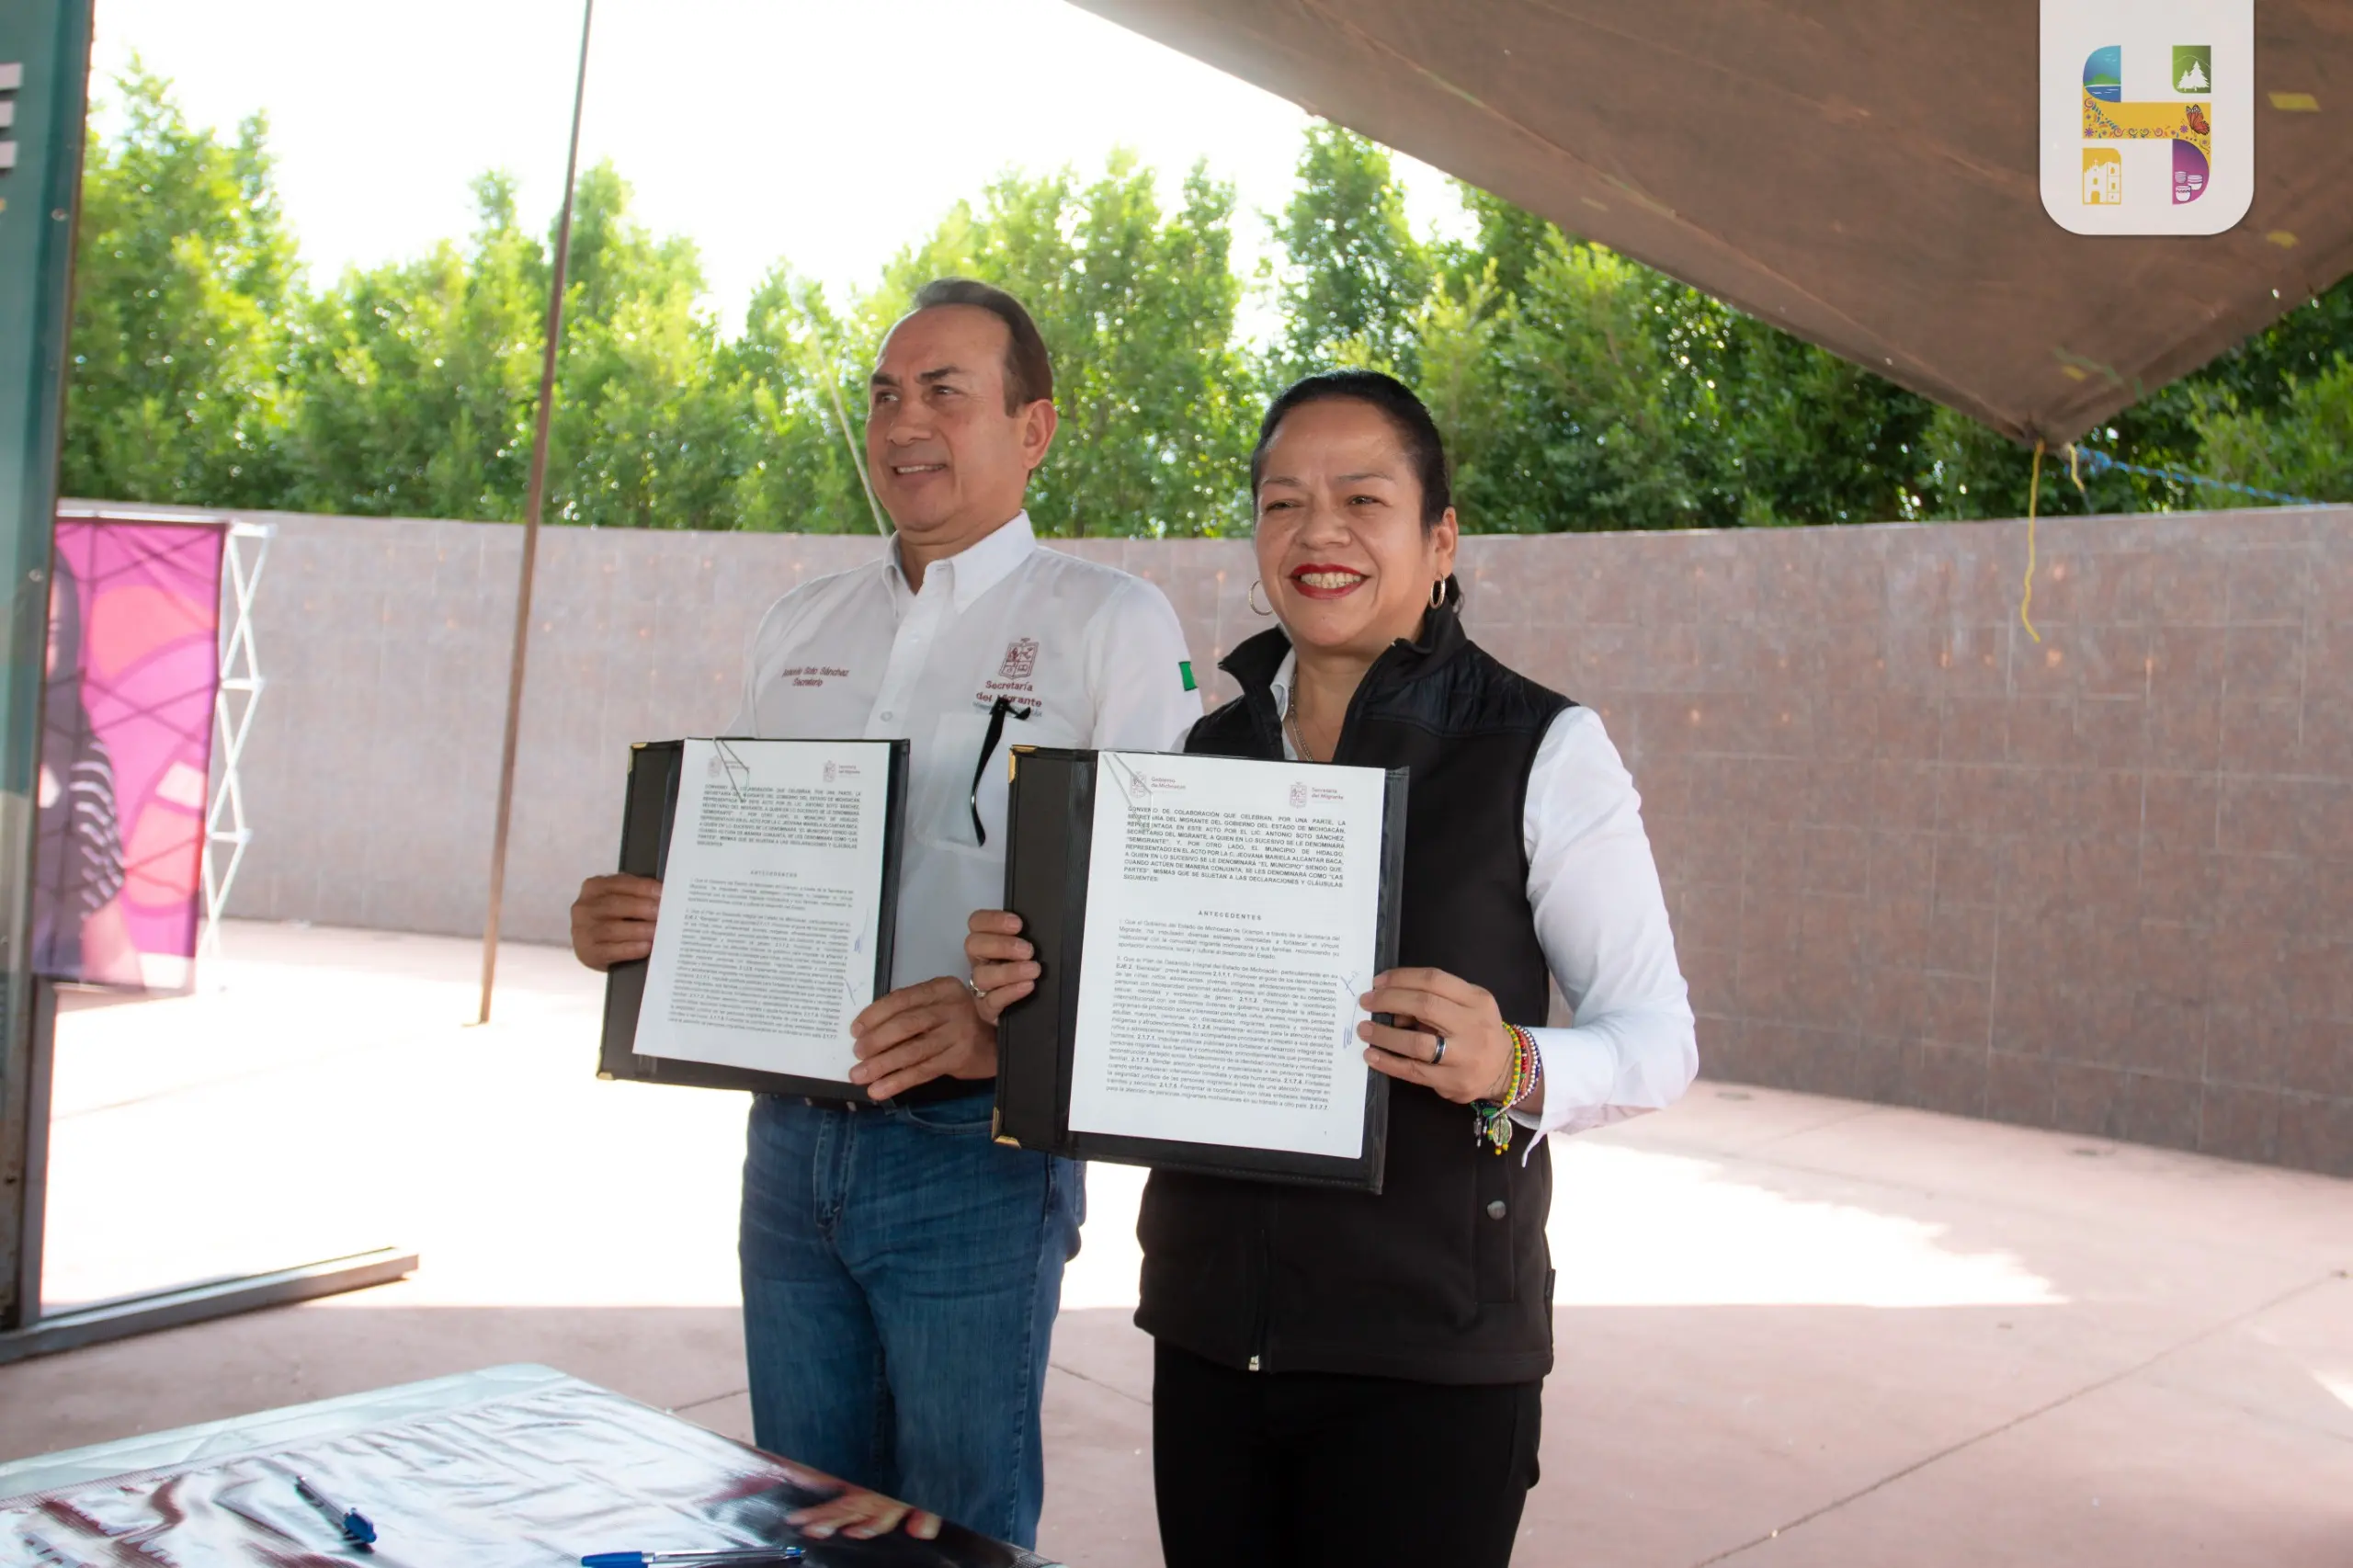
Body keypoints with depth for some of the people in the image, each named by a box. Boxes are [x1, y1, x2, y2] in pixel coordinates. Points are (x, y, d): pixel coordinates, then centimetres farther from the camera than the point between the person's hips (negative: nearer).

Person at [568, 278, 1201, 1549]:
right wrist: (625, 919, -3)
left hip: (973, 1152, -5)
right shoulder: (799, 626, 13)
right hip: (791, 1142, 6)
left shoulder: (1109, 623, -6)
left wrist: (1009, 1026, -29)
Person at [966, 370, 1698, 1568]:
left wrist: (1513, 1070, -25)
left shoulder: (1543, 751, -7)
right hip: (1208, 1334, 4)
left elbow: (1660, 1037, -6)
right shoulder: (1209, 749, 7)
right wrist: (1030, 991, -4)